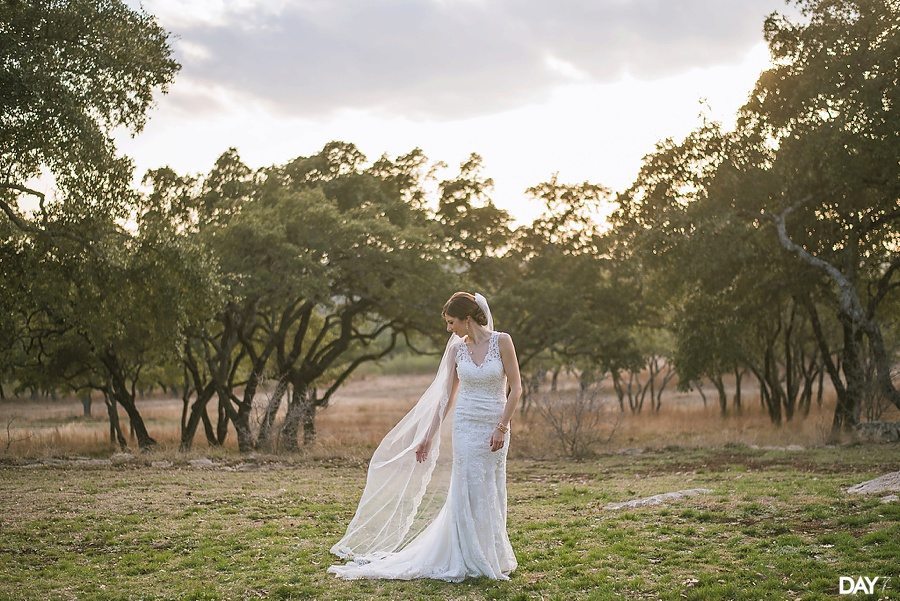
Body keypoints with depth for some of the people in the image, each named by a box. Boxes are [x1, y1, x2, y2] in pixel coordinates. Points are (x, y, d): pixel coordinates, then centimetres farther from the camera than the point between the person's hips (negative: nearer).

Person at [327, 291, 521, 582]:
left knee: (491, 495, 5)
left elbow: (516, 387, -6)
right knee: (469, 493, 1)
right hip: (466, 426, 2)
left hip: (495, 427, -2)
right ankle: (472, 561, 11)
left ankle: (492, 557, 20)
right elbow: (447, 395, 8)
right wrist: (429, 436, 8)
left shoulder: (502, 341, -6)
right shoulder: (456, 348, 3)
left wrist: (501, 428, -11)